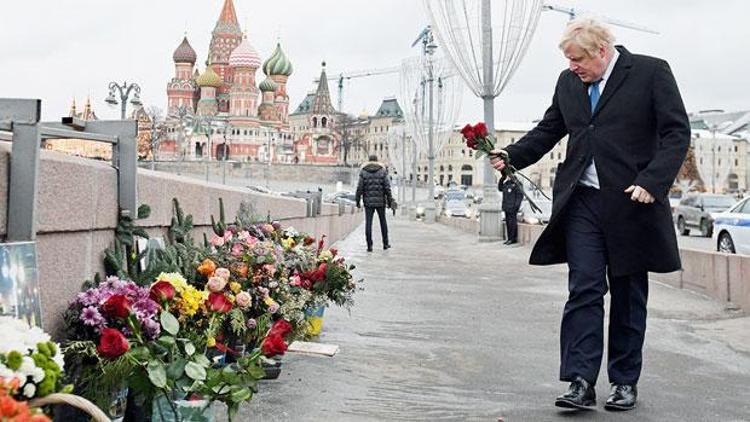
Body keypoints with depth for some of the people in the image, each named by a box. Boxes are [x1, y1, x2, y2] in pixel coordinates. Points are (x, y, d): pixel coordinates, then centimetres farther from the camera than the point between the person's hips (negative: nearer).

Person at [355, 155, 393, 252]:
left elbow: (359, 187, -3)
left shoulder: (363, 172, 0)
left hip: (368, 201, -1)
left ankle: (369, 245, -4)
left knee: (368, 223, 1)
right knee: (383, 221, 15)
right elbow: (387, 187, -3)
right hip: (380, 201, 1)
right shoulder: (382, 171, 0)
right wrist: (389, 201, 3)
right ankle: (385, 244, 21)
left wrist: (357, 200, 3)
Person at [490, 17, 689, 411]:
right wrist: (512, 155, 1)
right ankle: (580, 382, -6)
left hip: (631, 202, -3)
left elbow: (677, 133, -8)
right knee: (584, 291, -5)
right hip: (582, 202, 3)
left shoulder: (651, 72, -5)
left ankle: (624, 382, 18)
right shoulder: (568, 82, 10)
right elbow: (549, 130, 18)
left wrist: (651, 182, -19)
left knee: (628, 296, 8)